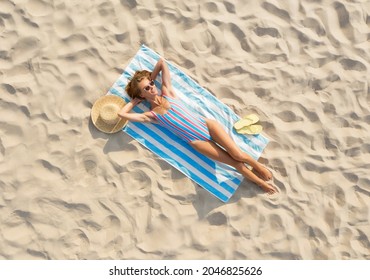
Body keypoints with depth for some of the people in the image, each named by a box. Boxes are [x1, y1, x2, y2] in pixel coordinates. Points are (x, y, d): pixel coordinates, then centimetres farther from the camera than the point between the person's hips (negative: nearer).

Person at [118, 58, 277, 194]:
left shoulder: (167, 92, 5)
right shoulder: (151, 115, -3)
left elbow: (162, 62, 7)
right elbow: (121, 113, -11)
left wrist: (151, 78, 16)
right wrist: (134, 101, 2)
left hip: (206, 124, 2)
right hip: (196, 140, -2)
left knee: (237, 154, -9)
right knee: (234, 163, -6)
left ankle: (259, 167, 18)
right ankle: (259, 182, 12)